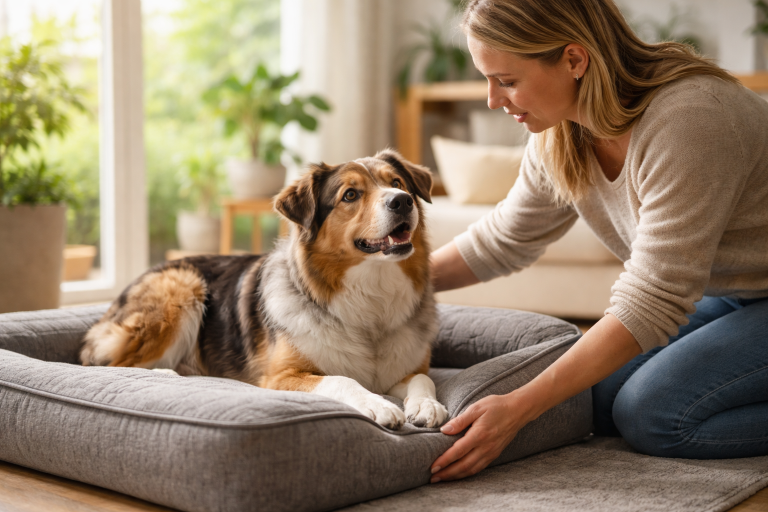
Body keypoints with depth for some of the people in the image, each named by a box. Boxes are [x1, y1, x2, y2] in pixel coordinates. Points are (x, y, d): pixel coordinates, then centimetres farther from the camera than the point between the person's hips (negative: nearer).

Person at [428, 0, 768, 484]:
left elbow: (650, 304, -33)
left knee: (651, 413, -21)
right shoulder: (558, 136, -8)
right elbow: (503, 240, 8)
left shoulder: (689, 117, -33)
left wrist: (518, 408, -34)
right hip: (723, 296, 8)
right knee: (600, 396, -3)